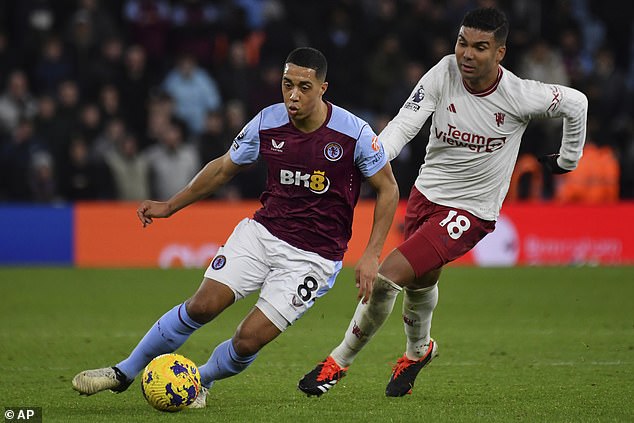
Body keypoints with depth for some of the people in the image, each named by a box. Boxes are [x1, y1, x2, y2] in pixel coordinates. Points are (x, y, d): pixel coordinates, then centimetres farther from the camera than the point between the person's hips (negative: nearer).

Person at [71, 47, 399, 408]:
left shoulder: (355, 133, -16)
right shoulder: (267, 123, -6)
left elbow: (388, 188, -3)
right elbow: (224, 168, 12)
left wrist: (371, 255, -10)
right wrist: (171, 205, 13)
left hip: (315, 256, -3)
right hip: (262, 232, 3)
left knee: (249, 339, -13)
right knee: (203, 305, -13)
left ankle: (201, 382, 20)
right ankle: (125, 372, 4)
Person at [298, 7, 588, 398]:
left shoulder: (518, 96, -20)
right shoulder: (444, 73, -13)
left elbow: (576, 103, -3)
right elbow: (405, 124, -20)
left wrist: (569, 160, 10)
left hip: (470, 210, -4)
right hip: (426, 193, 5)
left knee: (388, 276, -17)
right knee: (421, 282, 25)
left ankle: (339, 362, 2)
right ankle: (418, 350, 58)